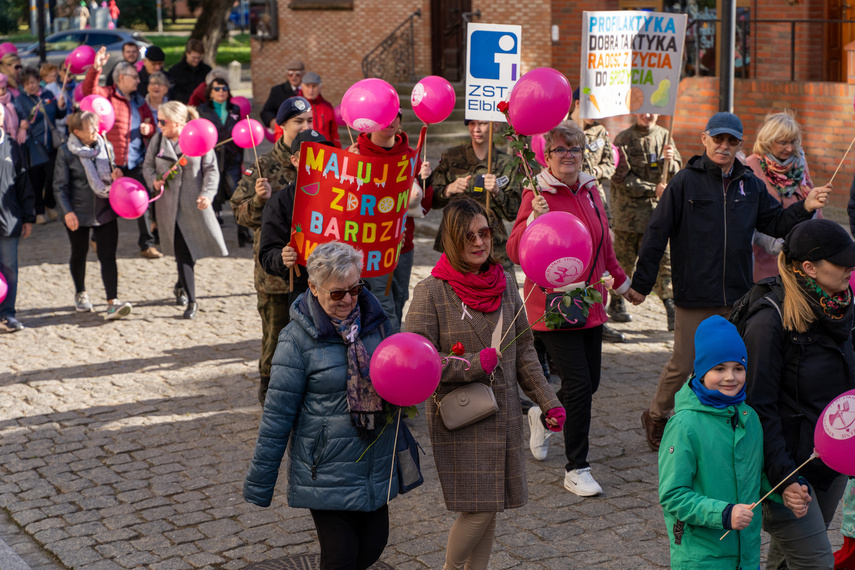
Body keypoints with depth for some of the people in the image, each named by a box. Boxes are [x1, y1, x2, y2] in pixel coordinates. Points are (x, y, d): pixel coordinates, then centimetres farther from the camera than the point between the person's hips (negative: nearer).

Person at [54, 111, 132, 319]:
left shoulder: (106, 146, 1)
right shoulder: (66, 152, -9)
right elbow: (60, 185, -8)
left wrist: (117, 174, -7)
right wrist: (67, 211, -17)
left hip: (105, 210, 2)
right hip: (79, 212, -2)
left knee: (108, 256, -7)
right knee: (79, 254, 16)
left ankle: (113, 303, -11)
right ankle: (80, 294, 39)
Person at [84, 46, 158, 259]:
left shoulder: (139, 101, 17)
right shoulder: (107, 95, 0)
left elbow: (151, 124, 24)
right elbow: (89, 90, -20)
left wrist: (148, 128, -1)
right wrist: (96, 69, -35)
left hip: (136, 161, 5)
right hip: (112, 160, -4)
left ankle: (147, 245, 6)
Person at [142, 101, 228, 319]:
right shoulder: (158, 140, 4)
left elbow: (211, 169, -3)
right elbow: (148, 165, 15)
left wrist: (207, 194, -16)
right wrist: (153, 180, -6)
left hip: (194, 204, -1)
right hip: (169, 205, 1)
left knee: (192, 247, 7)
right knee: (182, 252, -2)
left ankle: (181, 286, 35)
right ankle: (191, 301, 3)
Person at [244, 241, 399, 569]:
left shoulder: (373, 319, 1)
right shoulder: (298, 338, -13)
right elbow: (277, 414, -10)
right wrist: (259, 483, -7)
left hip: (375, 465, 5)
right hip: (326, 474, -5)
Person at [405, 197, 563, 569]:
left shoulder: (504, 284, 6)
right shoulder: (431, 292, -11)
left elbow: (523, 352, 13)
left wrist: (548, 402, 8)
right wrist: (473, 365, -18)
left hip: (503, 415, 5)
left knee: (488, 509, 9)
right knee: (479, 509, -5)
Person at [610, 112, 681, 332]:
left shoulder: (664, 136, 10)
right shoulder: (623, 139, -3)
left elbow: (677, 172, 10)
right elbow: (621, 177, -10)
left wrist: (669, 160, -14)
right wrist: (653, 189, -15)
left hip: (658, 209, 3)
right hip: (629, 210, -3)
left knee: (663, 258, -5)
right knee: (624, 260, 6)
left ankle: (672, 307, -5)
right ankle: (616, 303, 23)